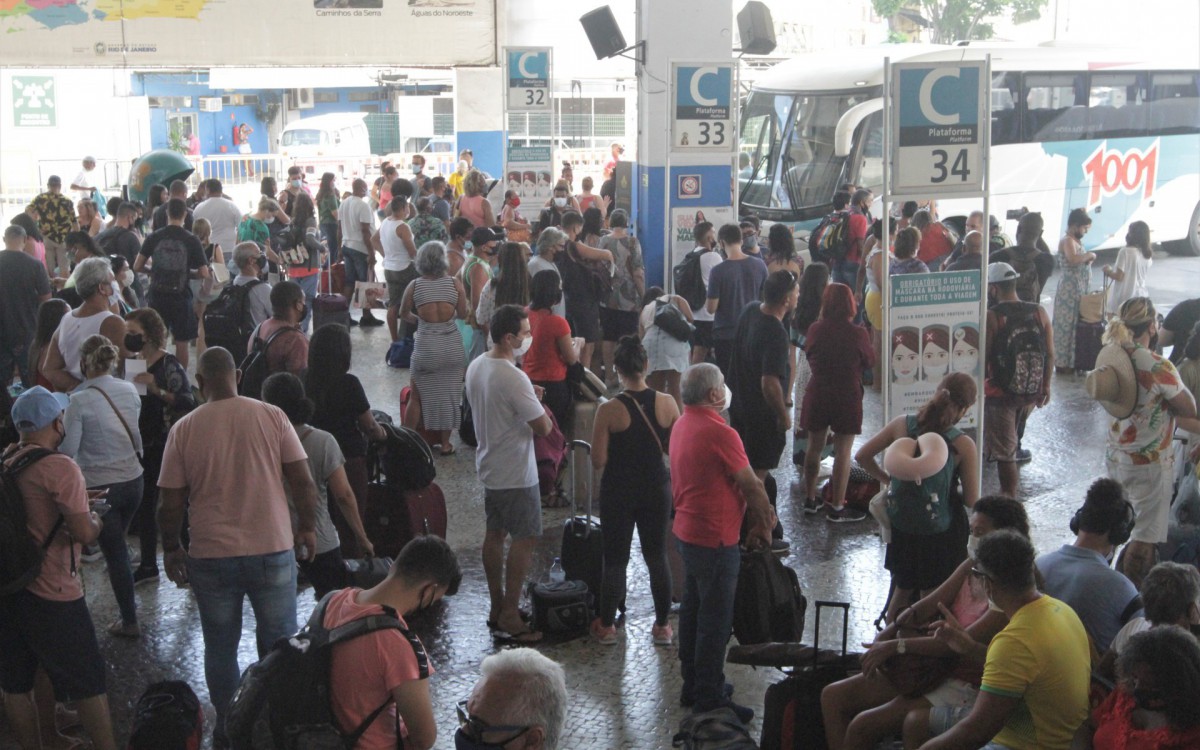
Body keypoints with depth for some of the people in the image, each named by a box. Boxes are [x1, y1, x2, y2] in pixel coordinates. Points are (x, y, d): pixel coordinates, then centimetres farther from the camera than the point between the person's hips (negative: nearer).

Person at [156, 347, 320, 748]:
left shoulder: (184, 429, -4)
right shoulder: (271, 417, -6)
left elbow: (170, 502, -1)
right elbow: (303, 481, -4)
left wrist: (171, 549, 13)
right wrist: (307, 529, 9)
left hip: (211, 556, 0)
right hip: (273, 549, 0)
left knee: (220, 648, 16)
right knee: (279, 644, 13)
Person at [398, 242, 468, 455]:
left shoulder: (414, 286, -5)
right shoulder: (455, 283, -5)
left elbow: (404, 314, 9)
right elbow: (463, 313, 3)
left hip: (426, 347, 0)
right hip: (452, 347, 1)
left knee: (417, 397, 13)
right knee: (449, 395, 13)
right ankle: (445, 443, 20)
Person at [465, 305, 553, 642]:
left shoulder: (476, 367, 3)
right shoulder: (513, 378, -26)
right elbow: (543, 427, -23)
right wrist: (540, 408, -3)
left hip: (489, 466, 9)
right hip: (516, 474, -9)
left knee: (495, 533, 16)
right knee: (525, 538, -1)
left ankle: (497, 608, 25)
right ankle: (510, 615, 2)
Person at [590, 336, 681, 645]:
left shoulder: (609, 410, -17)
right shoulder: (667, 403, -9)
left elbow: (598, 462, -14)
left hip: (619, 492, -2)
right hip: (657, 489, 2)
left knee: (615, 559, 11)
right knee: (657, 556, 14)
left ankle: (606, 626, 21)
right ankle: (662, 626, 21)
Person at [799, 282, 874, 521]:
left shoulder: (814, 330, -5)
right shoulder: (857, 333, -14)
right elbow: (869, 361, 0)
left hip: (817, 395, 4)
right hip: (847, 396, -3)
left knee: (814, 447, 16)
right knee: (843, 451, 3)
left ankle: (810, 499, 26)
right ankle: (837, 508, 6)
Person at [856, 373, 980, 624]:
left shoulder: (901, 425, -10)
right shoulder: (963, 445, -18)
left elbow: (862, 456, -2)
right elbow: (971, 501, -12)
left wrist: (888, 480, 11)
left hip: (901, 526, 4)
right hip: (940, 532, -3)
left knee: (902, 589, 24)